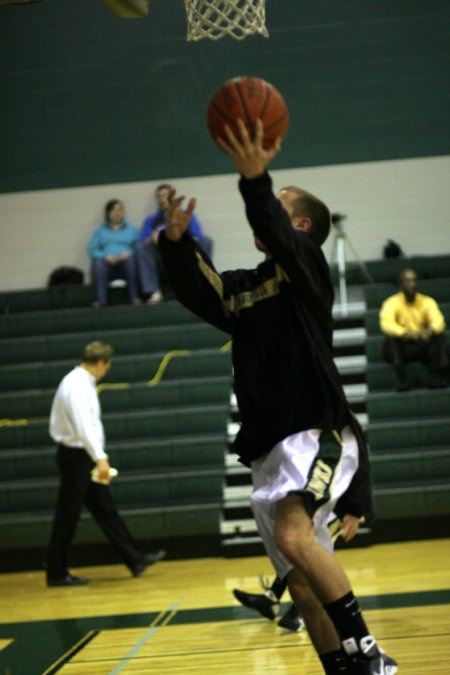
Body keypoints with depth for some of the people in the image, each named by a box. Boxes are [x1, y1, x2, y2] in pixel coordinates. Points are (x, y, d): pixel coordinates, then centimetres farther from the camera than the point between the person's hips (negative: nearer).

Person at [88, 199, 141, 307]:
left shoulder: (131, 229, 23)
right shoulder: (100, 231, 23)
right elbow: (92, 250, 9)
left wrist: (129, 253, -12)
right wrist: (105, 256, -11)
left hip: (125, 262, 0)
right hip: (108, 263, 0)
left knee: (131, 261, -36)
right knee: (99, 264, -35)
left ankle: (135, 297, -37)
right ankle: (101, 300, -41)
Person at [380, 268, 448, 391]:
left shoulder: (427, 302, -3)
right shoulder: (392, 303, -10)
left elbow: (438, 320, -19)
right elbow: (386, 324, -29)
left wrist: (430, 330, -46)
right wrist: (405, 333, -50)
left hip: (422, 346, 2)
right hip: (401, 347, -2)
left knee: (439, 335, -24)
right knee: (390, 338, -32)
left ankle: (437, 376, -32)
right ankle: (403, 380, -38)